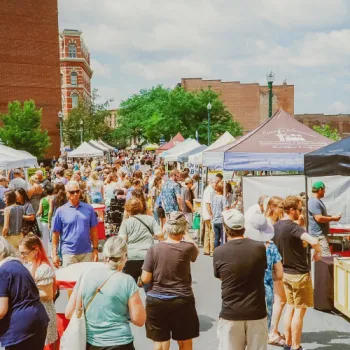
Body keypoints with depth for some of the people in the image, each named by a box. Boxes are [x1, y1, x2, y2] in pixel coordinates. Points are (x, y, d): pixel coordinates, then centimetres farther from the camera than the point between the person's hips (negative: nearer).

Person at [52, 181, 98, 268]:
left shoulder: (89, 208, 3)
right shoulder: (61, 211, -1)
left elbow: (93, 230, 7)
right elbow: (56, 233, 1)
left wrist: (95, 249, 2)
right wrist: (54, 254, -2)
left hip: (87, 252, 2)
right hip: (69, 253, -2)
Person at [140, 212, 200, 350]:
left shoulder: (154, 249, -11)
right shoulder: (187, 248, -12)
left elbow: (145, 279, -9)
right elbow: (196, 251, 14)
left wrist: (140, 281, 13)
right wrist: (184, 235, 21)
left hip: (156, 301, 1)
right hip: (182, 301, 0)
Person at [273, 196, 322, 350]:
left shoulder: (275, 227, 1)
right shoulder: (293, 227, -24)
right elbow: (314, 241, -38)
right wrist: (318, 252, -17)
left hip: (286, 273, 8)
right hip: (299, 274, -8)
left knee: (290, 307, 18)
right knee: (299, 311, 4)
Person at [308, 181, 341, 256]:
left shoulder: (318, 201, 16)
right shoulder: (314, 202, -18)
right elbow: (319, 218, -25)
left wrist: (332, 216, 12)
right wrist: (333, 218, -14)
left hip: (319, 234, 11)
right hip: (318, 235, -11)